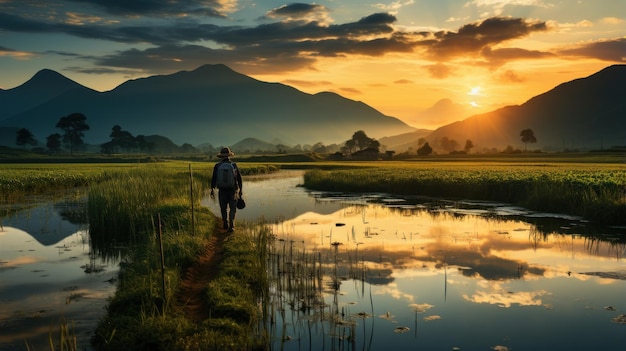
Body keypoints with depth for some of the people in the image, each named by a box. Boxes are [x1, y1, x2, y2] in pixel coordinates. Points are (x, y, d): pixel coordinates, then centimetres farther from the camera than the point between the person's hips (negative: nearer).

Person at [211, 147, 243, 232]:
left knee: (223, 208, 18)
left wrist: (212, 190, 8)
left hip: (222, 191, 1)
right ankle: (231, 225, -7)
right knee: (232, 209, 8)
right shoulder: (234, 165, -5)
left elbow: (213, 179, -2)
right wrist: (241, 190, 10)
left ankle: (226, 224, 27)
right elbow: (239, 179, -1)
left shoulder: (217, 166, -5)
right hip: (233, 191, -1)